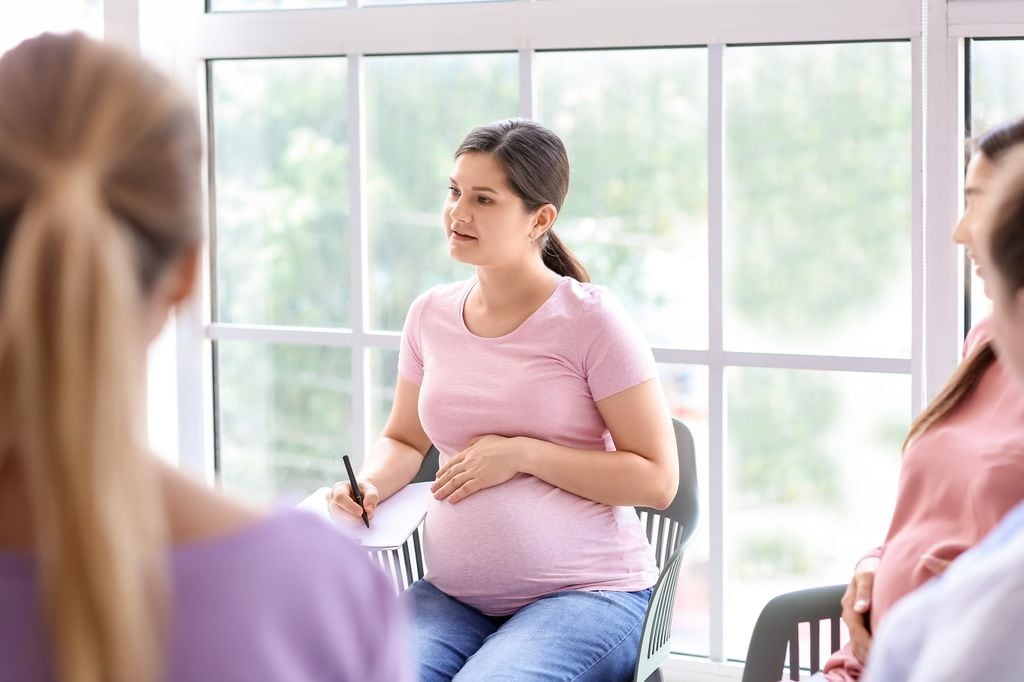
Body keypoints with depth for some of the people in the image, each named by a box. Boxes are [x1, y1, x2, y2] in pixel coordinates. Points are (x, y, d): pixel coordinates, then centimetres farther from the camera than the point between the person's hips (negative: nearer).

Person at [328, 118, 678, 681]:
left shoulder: (590, 320, -8)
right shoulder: (432, 314, 8)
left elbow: (657, 480, -8)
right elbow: (403, 441, 22)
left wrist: (523, 454, -14)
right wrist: (369, 485, 0)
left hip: (585, 593, -4)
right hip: (453, 596, 4)